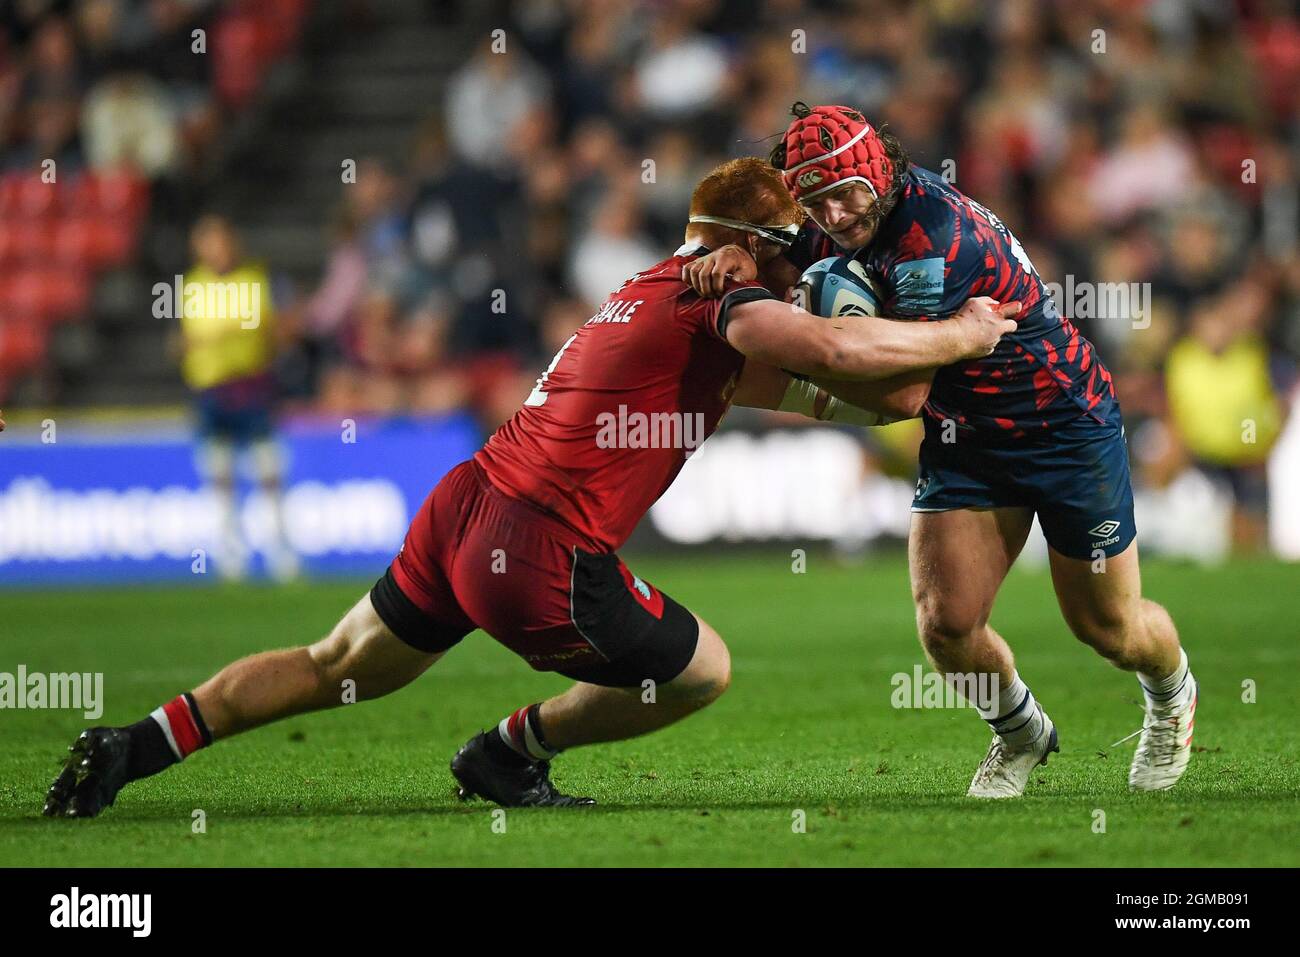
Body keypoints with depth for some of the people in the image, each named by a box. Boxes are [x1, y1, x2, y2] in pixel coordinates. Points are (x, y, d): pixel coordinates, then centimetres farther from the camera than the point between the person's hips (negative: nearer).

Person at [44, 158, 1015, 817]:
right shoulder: (722, 301, -8)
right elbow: (836, 348, -24)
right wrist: (963, 335, -10)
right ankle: (512, 749, 19)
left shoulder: (648, 291, 20)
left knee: (337, 669, 22)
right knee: (704, 670, 12)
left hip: (463, 504, 8)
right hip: (541, 556, -8)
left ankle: (130, 748, 15)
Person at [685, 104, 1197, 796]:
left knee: (1108, 628, 9)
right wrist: (737, 253, -17)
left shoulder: (935, 240, -32)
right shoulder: (857, 218, -9)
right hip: (963, 438, 6)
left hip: (1066, 422, -6)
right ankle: (1020, 734, 21)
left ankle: (1172, 697, 44)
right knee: (946, 622, -9)